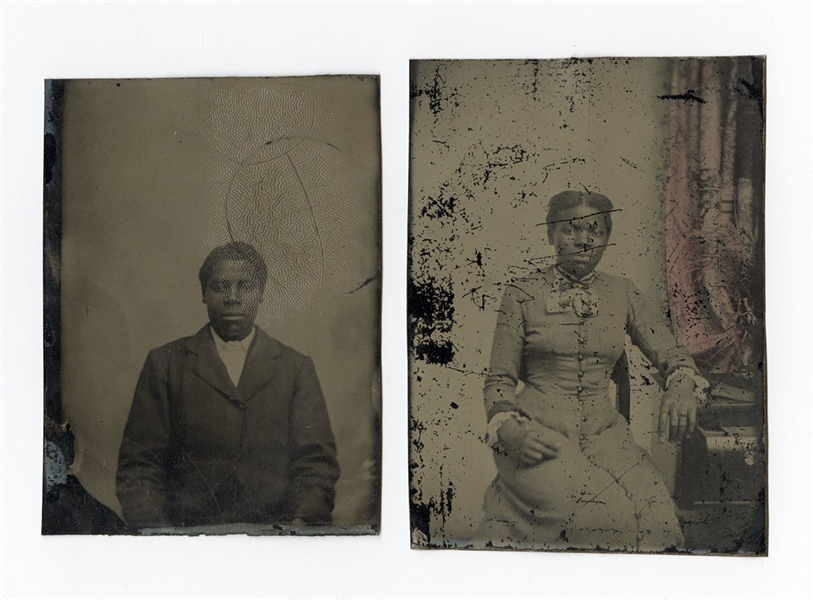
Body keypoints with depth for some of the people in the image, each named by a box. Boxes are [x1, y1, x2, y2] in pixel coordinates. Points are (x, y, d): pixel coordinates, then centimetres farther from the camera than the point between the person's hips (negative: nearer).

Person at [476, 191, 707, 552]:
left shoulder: (622, 294, 10)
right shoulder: (521, 296, 2)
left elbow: (673, 355, 10)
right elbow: (499, 379, 3)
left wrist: (682, 386, -14)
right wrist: (510, 431, -16)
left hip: (604, 434, 4)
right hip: (538, 436, -4)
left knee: (657, 520, -21)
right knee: (606, 517, -28)